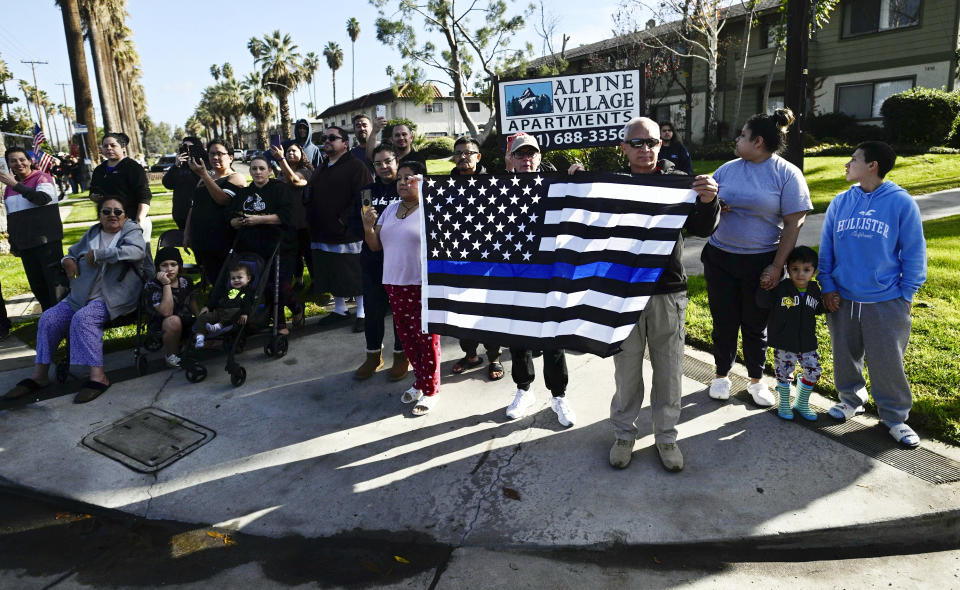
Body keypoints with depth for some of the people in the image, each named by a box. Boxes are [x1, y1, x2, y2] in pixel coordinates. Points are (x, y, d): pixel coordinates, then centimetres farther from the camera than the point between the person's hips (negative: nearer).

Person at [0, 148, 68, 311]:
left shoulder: (41, 177, -2)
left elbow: (44, 198, -24)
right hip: (25, 244, 7)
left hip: (47, 240, -7)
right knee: (36, 284, 9)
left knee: (55, 279, -9)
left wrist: (16, 185, -24)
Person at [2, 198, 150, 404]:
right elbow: (72, 252, 37)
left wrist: (98, 254, -18)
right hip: (82, 295, 7)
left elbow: (137, 251, -22)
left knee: (83, 318, -31)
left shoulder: (131, 231, 2)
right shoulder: (92, 234, 20)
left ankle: (98, 377, -32)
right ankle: (39, 375, -1)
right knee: (49, 318, -9)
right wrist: (68, 261, 11)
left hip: (114, 297, -7)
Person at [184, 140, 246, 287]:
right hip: (200, 239, 7)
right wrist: (187, 234, 18)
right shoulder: (204, 179, 22)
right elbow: (194, 206, 24)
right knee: (209, 280, 10)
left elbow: (222, 198, -19)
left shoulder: (236, 178, -1)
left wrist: (204, 175, -21)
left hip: (223, 242, -7)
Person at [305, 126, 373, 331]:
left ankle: (362, 313, 9)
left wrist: (342, 221, -19)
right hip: (323, 235, 8)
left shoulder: (356, 167, -6)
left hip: (348, 235, -8)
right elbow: (311, 200, 25)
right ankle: (340, 309, 28)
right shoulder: (320, 171, 21)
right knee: (332, 274, 14)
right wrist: (311, 221, 9)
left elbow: (362, 198, -15)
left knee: (355, 274, -2)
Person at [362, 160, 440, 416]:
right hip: (395, 284, 7)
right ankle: (420, 381, 33)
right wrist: (368, 228, -7)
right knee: (407, 336, 15)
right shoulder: (390, 208, 12)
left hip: (423, 286, -7)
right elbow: (375, 245, 13)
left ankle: (430, 389, 17)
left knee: (426, 337, 2)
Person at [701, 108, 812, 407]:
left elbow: (793, 224, -8)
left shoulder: (787, 174, -7)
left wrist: (777, 267, -13)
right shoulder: (727, 169, 5)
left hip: (761, 262, -3)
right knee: (724, 321, 10)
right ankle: (722, 375, 29)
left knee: (756, 324, 10)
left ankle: (756, 379, 29)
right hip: (720, 258, 3)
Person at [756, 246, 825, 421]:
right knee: (784, 374, 6)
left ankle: (802, 403, 31)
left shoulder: (814, 290, 3)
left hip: (807, 344, 4)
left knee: (814, 372, 8)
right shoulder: (781, 288, -13)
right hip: (784, 344, -4)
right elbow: (763, 302, -20)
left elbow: (819, 309, 16)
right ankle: (784, 403, 30)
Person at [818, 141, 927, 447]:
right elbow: (826, 248, 7)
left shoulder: (901, 203, -7)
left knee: (888, 363, 4)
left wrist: (906, 294, -6)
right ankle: (851, 399, 37)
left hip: (886, 303, -3)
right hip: (843, 300, 4)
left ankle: (895, 416, 22)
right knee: (845, 356, 16)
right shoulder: (840, 202, 2)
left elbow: (914, 252, -3)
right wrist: (828, 286, 1)